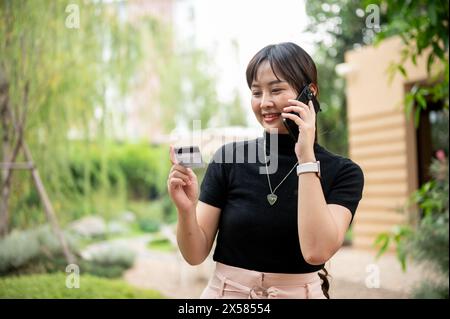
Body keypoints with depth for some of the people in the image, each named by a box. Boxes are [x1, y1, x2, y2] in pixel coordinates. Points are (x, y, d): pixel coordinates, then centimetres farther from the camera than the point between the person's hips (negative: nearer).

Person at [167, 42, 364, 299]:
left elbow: (317, 251, -21)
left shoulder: (342, 172, -5)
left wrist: (306, 157, -19)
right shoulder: (228, 158, -4)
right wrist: (187, 210, -22)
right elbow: (196, 254, -4)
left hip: (299, 292, 0)